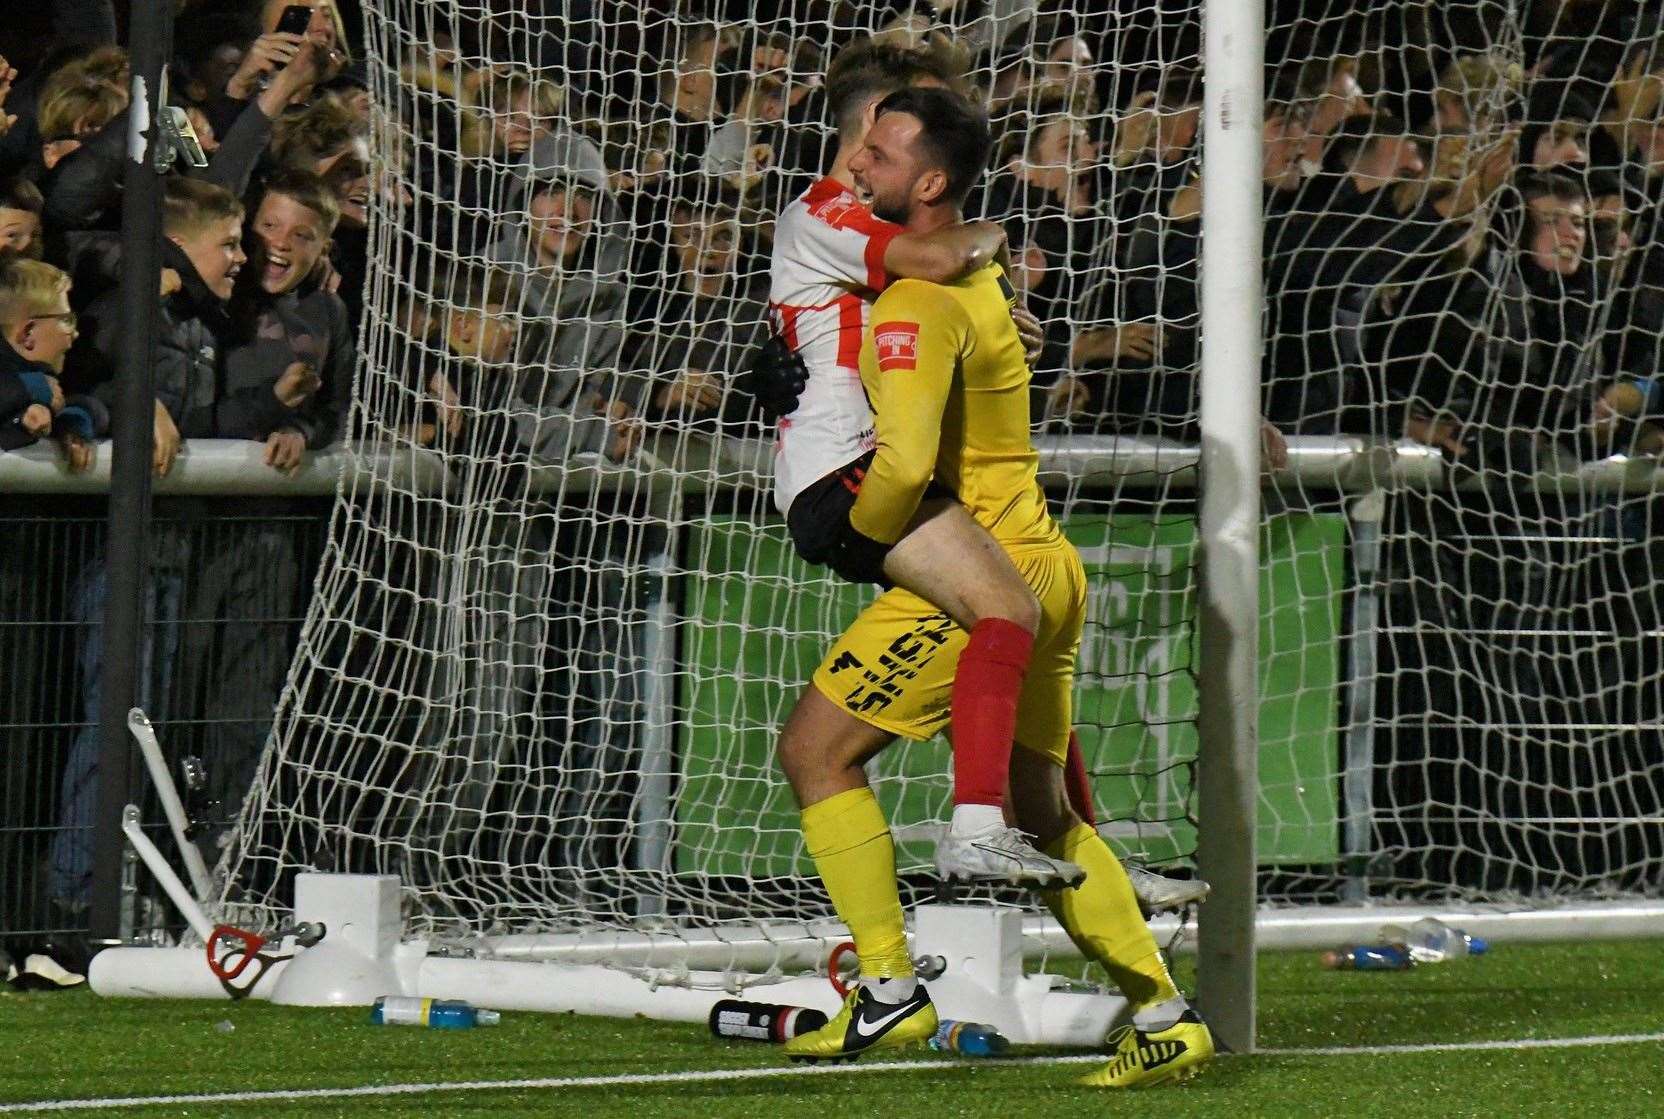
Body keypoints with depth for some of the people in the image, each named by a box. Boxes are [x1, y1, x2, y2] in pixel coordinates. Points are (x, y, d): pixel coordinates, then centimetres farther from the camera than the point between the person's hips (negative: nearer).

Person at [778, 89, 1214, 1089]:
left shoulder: (919, 305, -18)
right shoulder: (982, 272, 12)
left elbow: (906, 462, -29)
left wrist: (866, 537, -8)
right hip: (1044, 565, 10)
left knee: (815, 748, -3)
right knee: (1043, 812, 15)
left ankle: (891, 991, -4)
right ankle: (1167, 1016, 15)